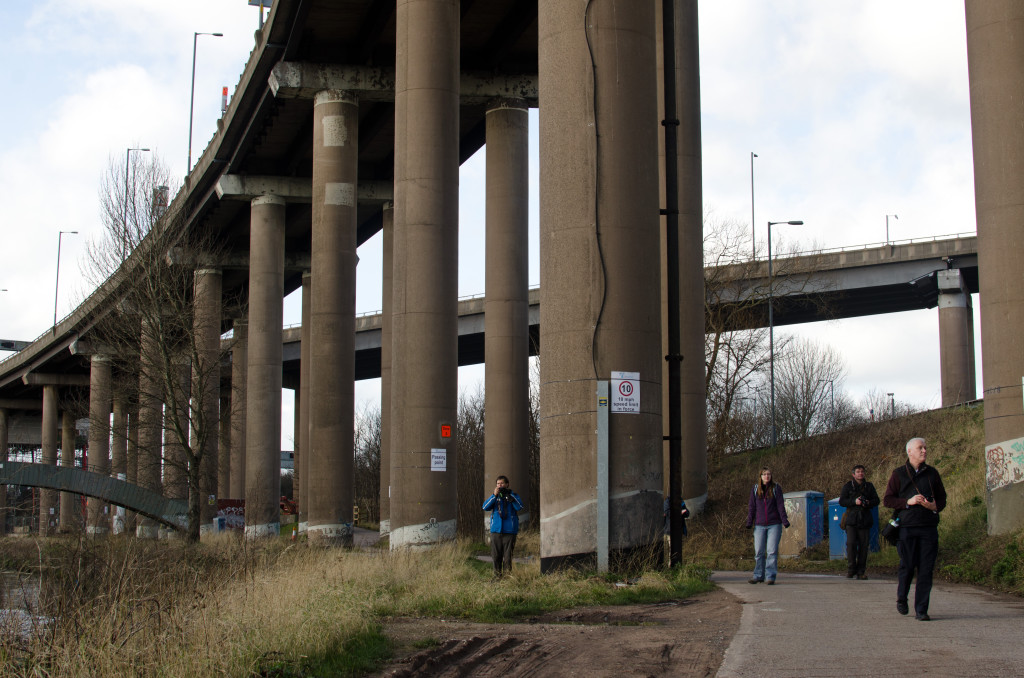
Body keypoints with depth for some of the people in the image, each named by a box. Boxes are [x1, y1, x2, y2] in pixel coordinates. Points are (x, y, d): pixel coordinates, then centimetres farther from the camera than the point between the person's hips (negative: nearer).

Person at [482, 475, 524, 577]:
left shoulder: (513, 496, 6)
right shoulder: (495, 497, 13)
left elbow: (519, 507, -12)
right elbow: (485, 507, -3)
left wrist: (510, 495, -13)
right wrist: (494, 495, -12)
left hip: (509, 531, -3)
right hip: (496, 530, 3)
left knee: (507, 556, -3)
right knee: (496, 556, 4)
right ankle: (497, 576, 13)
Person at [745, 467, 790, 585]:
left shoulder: (776, 488, 2)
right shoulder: (755, 489, 8)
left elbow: (780, 505, 1)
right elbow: (751, 506, 10)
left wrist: (785, 520, -6)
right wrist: (749, 522, 5)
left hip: (774, 524, -2)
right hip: (759, 525, 2)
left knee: (772, 551, -5)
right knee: (759, 551, 3)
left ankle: (770, 576, -1)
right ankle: (758, 575, 13)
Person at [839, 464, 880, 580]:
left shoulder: (869, 486, 15)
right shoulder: (848, 486, 7)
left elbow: (876, 500, 15)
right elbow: (841, 501, 2)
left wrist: (868, 503, -6)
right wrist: (854, 501, -14)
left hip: (865, 521, 2)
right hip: (852, 520, -2)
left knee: (863, 545, -1)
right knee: (851, 544, -12)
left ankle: (861, 571, 4)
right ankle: (850, 570, -5)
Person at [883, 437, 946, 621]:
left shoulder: (932, 473, 14)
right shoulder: (898, 474, 5)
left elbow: (942, 498, 18)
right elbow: (887, 499, 3)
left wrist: (934, 506, -4)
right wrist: (908, 502, -11)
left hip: (929, 527, 2)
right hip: (906, 528, -2)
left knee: (926, 570, -3)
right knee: (907, 566, -3)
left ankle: (921, 610, 2)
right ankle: (901, 598, 25)